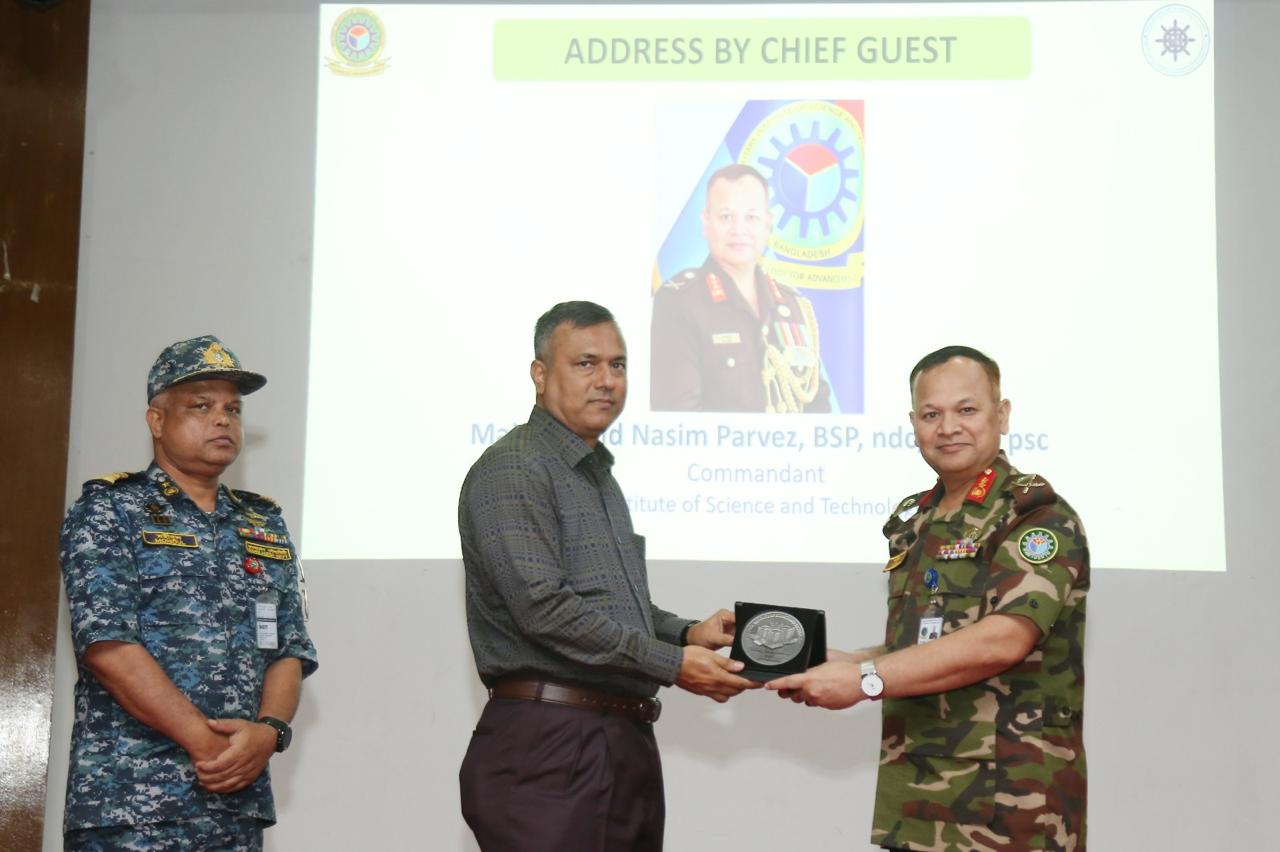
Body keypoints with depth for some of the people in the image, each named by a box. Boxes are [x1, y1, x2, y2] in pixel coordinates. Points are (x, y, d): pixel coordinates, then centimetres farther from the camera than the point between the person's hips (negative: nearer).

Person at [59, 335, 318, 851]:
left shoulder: (266, 528, 16)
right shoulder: (108, 511, 0)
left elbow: (292, 651, 10)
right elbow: (107, 645, -11)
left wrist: (269, 732, -10)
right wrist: (205, 742, -16)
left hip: (242, 803, 5)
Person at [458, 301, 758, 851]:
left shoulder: (599, 477, 21)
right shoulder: (513, 471, -9)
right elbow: (544, 608, -19)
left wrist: (687, 634, 8)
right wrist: (673, 665, -16)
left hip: (629, 744, 9)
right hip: (548, 748, -9)